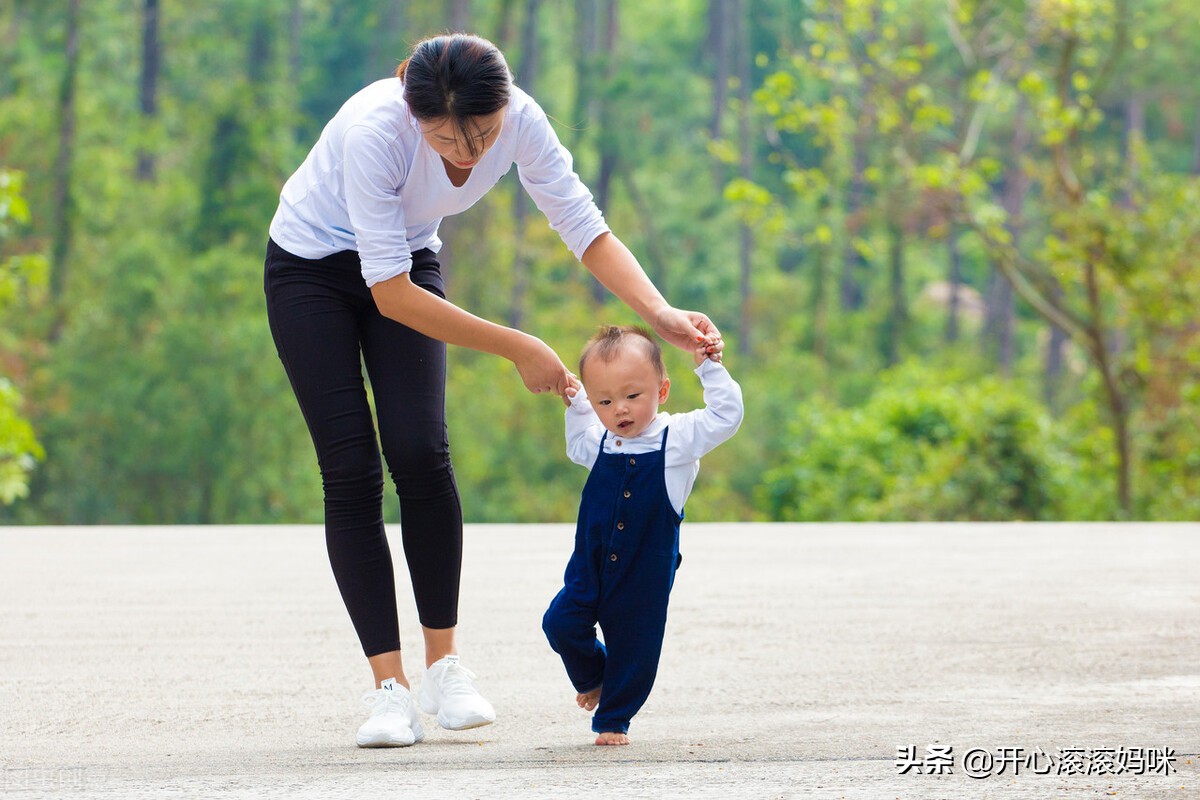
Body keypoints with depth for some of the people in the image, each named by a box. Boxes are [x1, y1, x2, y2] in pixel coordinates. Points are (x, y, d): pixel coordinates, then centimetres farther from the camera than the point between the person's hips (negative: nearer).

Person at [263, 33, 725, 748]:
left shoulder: (518, 118, -25)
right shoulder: (374, 130, -38)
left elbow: (588, 230, -16)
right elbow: (389, 294, -34)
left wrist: (661, 313, -32)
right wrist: (516, 347, -32)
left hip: (409, 259, 4)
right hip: (311, 268, -3)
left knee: (422, 453, -12)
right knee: (352, 471, -11)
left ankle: (445, 665, -2)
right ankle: (390, 687, -9)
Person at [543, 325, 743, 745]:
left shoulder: (678, 438, -10)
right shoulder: (599, 442, 3)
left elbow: (725, 416, -16)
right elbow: (577, 447, 27)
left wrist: (709, 367, -17)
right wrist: (574, 407, 16)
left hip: (646, 572, -3)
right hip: (591, 564, 3)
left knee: (633, 644, 2)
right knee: (561, 623, -2)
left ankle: (613, 719, 19)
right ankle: (592, 677, 28)